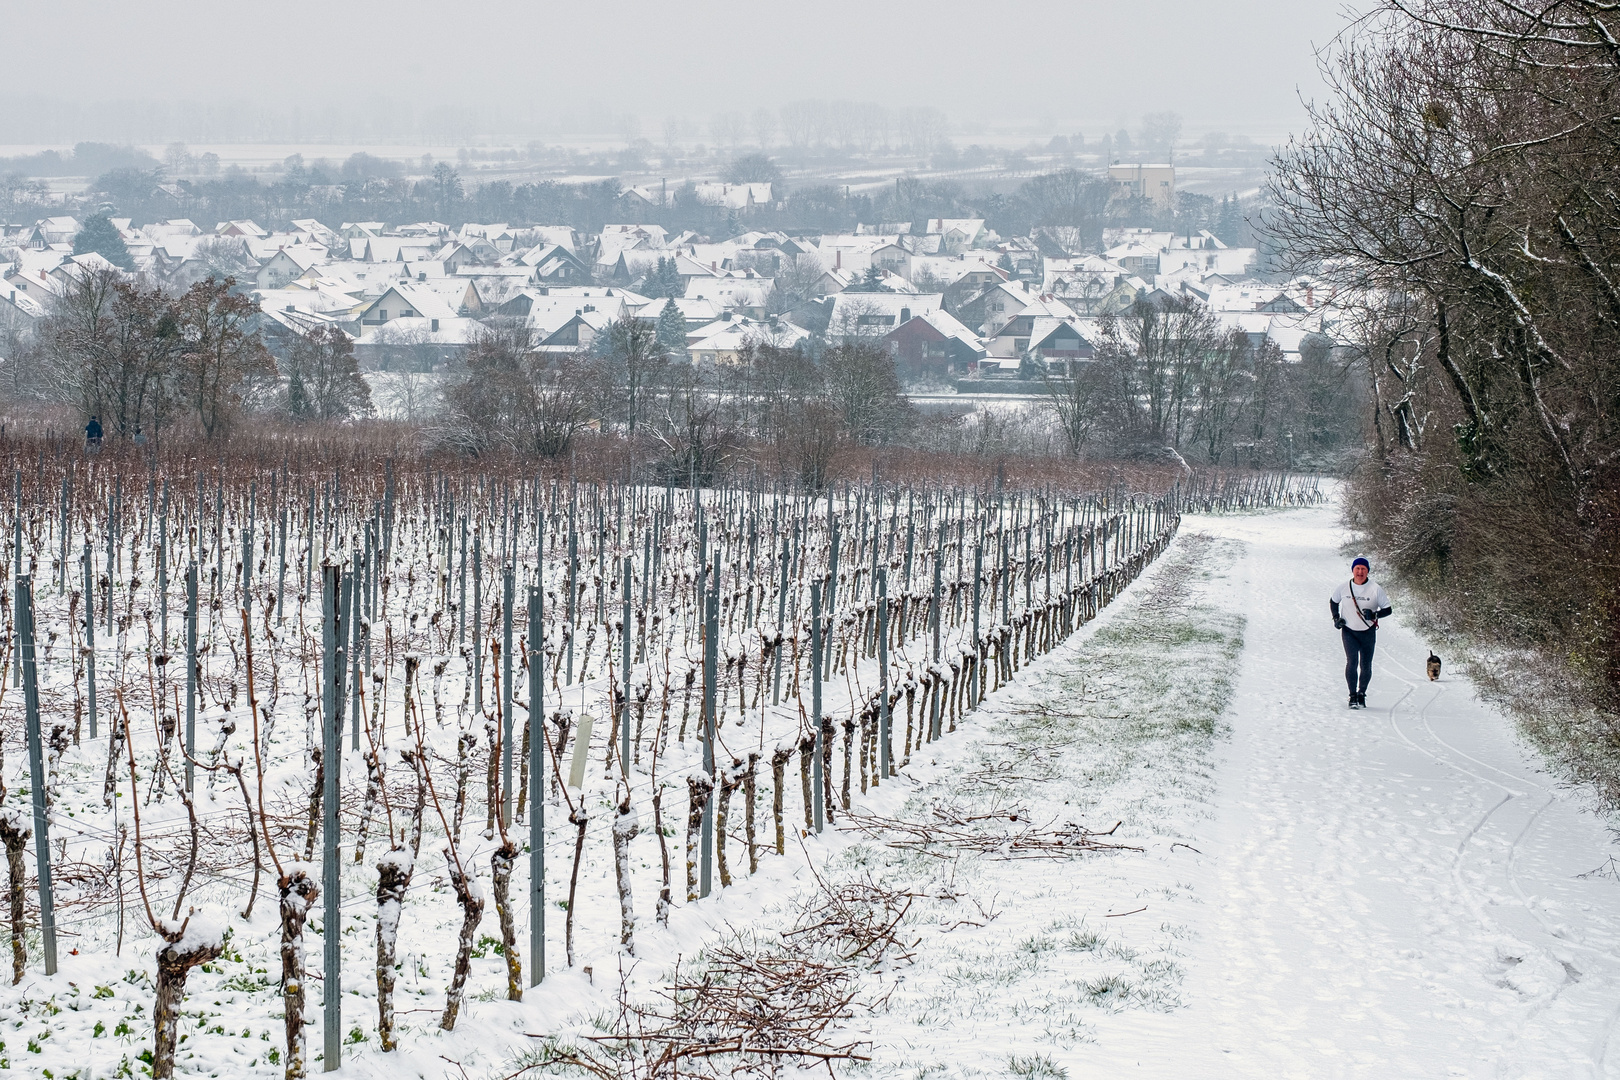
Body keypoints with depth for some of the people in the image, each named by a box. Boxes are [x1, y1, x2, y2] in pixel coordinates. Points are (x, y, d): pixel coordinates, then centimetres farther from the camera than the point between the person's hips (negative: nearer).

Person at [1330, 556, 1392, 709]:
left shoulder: (1376, 589, -11)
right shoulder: (1344, 588, -4)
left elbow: (1388, 609, -5)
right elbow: (1333, 601, 15)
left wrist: (1374, 614, -23)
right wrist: (1336, 618, 1)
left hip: (1368, 632, 0)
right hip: (1349, 631, 0)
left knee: (1366, 666, 2)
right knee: (1352, 661, -16)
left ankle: (1361, 694, 24)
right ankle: (1353, 696, -9)